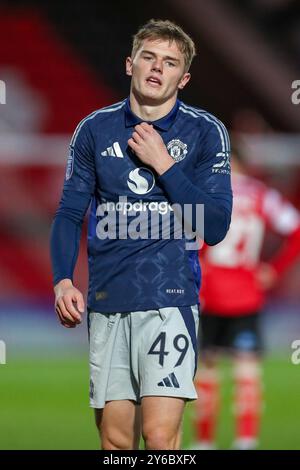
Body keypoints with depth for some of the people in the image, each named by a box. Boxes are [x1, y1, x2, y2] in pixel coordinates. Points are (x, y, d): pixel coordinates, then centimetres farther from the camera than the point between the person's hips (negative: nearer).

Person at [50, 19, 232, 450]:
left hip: (170, 299, -3)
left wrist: (163, 164, -9)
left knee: (160, 433, -16)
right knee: (115, 440, 4)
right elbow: (70, 214, 13)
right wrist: (63, 280, -3)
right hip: (106, 302, 3)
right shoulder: (95, 130, 8)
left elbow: (215, 228, -4)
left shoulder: (205, 132, 1)